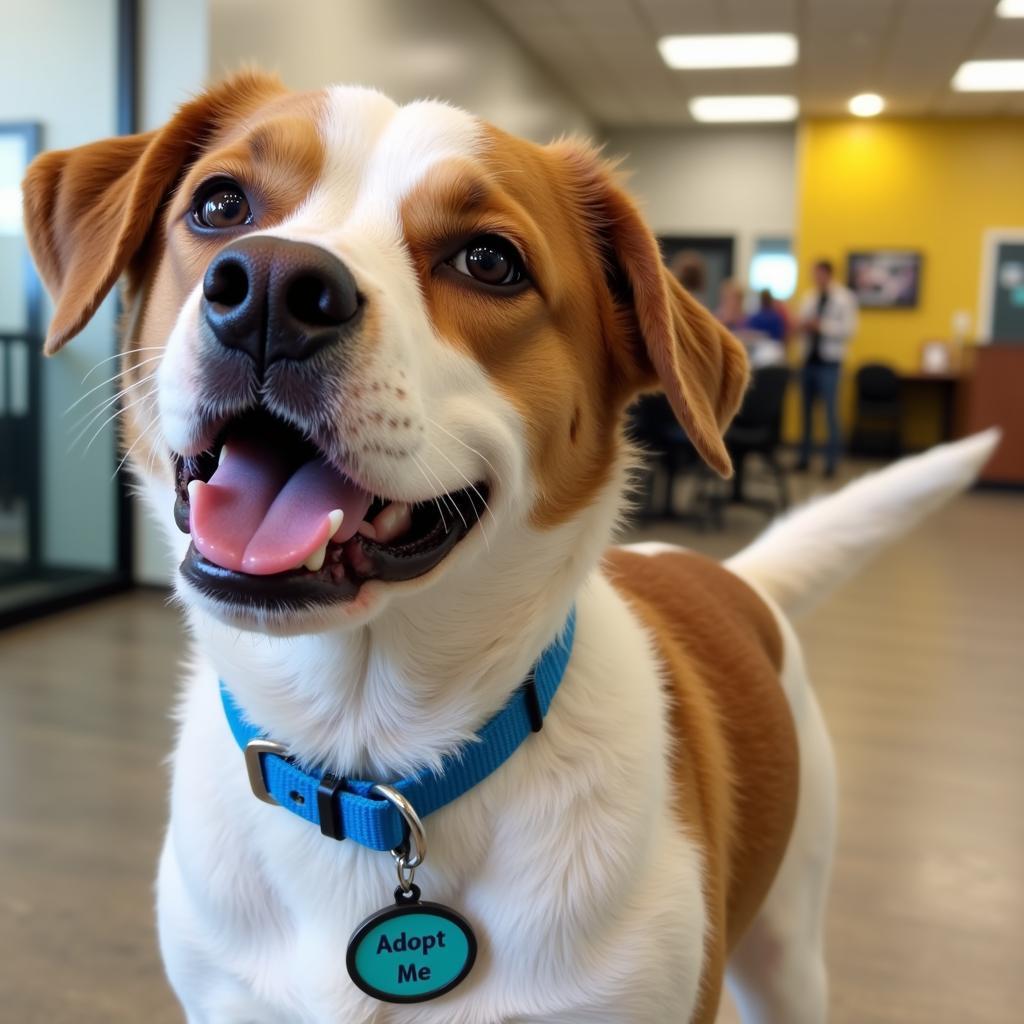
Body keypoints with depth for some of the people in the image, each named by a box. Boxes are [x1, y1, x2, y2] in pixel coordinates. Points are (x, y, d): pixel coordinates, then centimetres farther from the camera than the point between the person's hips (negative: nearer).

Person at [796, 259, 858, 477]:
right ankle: (804, 457, 17)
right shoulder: (809, 298, 11)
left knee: (830, 412, -3)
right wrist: (802, 326, -8)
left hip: (829, 361, -5)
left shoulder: (844, 298, -5)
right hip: (809, 359, 5)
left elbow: (848, 329, -12)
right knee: (806, 410, 10)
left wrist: (821, 325, -18)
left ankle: (831, 461, 3)